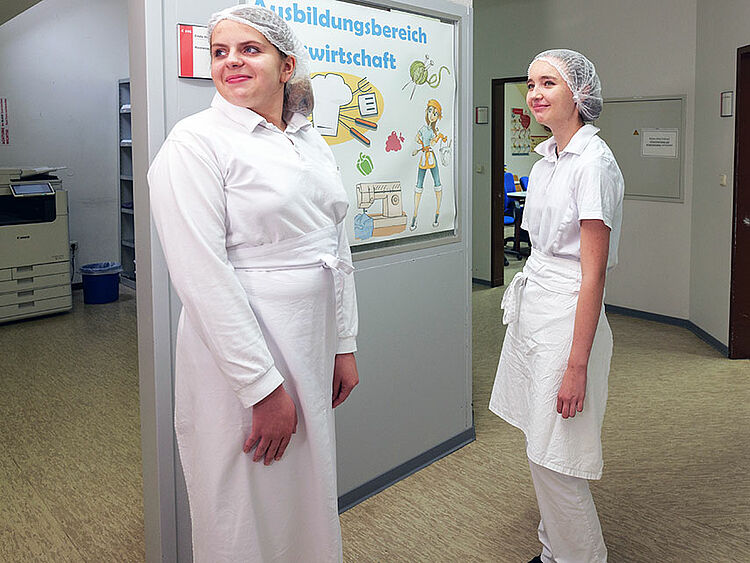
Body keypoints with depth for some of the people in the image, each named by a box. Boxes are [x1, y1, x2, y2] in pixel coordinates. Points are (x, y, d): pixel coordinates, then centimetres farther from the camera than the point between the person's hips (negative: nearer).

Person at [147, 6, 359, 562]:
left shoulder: (312, 141, 10)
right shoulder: (197, 141, -11)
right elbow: (202, 275, -19)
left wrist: (345, 346, 12)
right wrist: (263, 387, -20)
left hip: (311, 348, 7)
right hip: (236, 354, -6)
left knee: (310, 498, 20)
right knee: (249, 518, 8)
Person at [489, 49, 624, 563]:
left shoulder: (593, 162, -15)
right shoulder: (547, 160, 11)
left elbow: (593, 272, -18)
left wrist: (577, 365, -20)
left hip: (568, 317, -8)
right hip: (532, 308, 8)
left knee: (554, 460, 0)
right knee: (541, 449, 17)